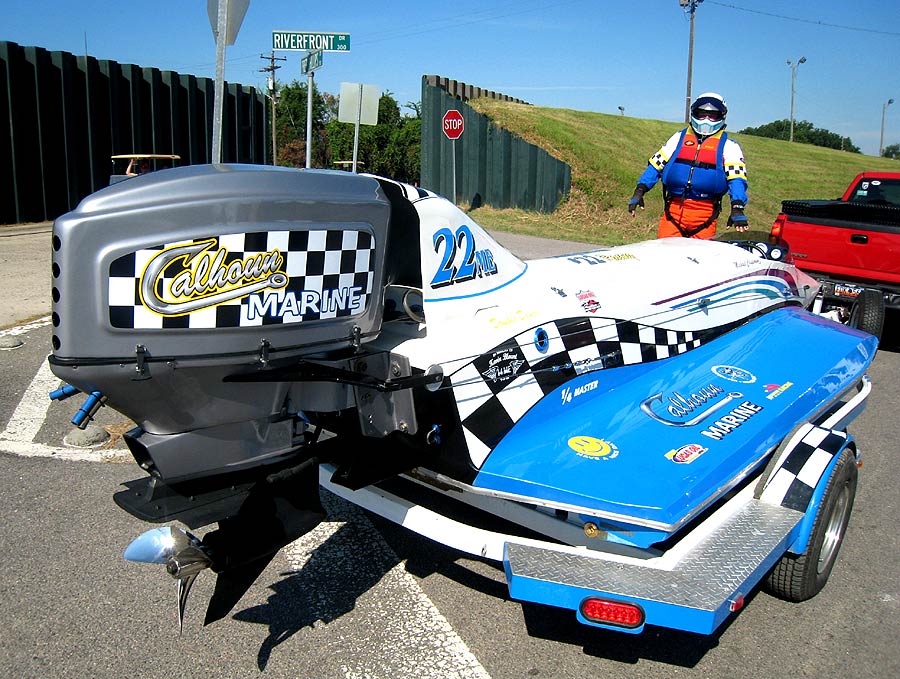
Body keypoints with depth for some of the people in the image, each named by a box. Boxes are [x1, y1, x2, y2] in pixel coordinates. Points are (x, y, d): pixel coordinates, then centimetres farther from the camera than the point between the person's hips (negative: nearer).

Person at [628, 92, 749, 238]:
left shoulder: (728, 145, 10)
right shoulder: (679, 138, 18)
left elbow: (736, 177, -2)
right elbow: (657, 163, 16)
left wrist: (737, 209, -18)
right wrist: (639, 191, 4)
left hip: (704, 214, -1)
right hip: (674, 209, 2)